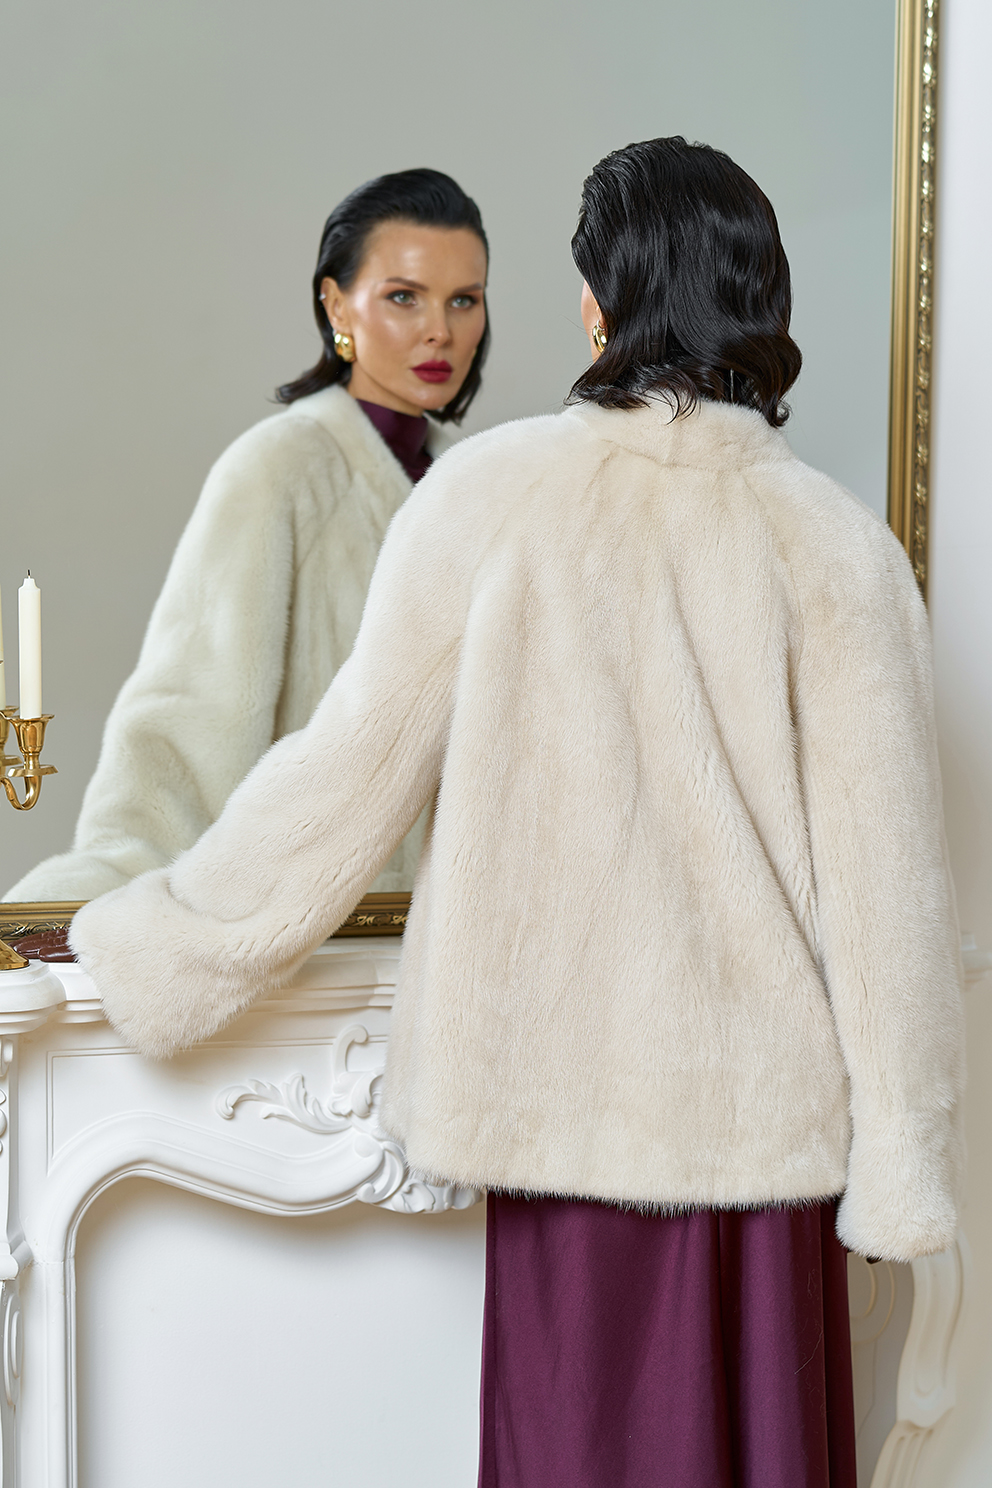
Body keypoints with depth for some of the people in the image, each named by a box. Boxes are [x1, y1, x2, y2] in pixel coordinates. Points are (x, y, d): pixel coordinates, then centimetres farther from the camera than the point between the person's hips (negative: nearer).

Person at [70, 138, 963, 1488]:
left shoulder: (488, 493, -7)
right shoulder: (834, 546, -6)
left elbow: (349, 771, -2)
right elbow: (883, 875, -5)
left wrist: (151, 945, 12)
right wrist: (903, 1161, 3)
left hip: (557, 1090, 0)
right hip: (761, 1098, 1)